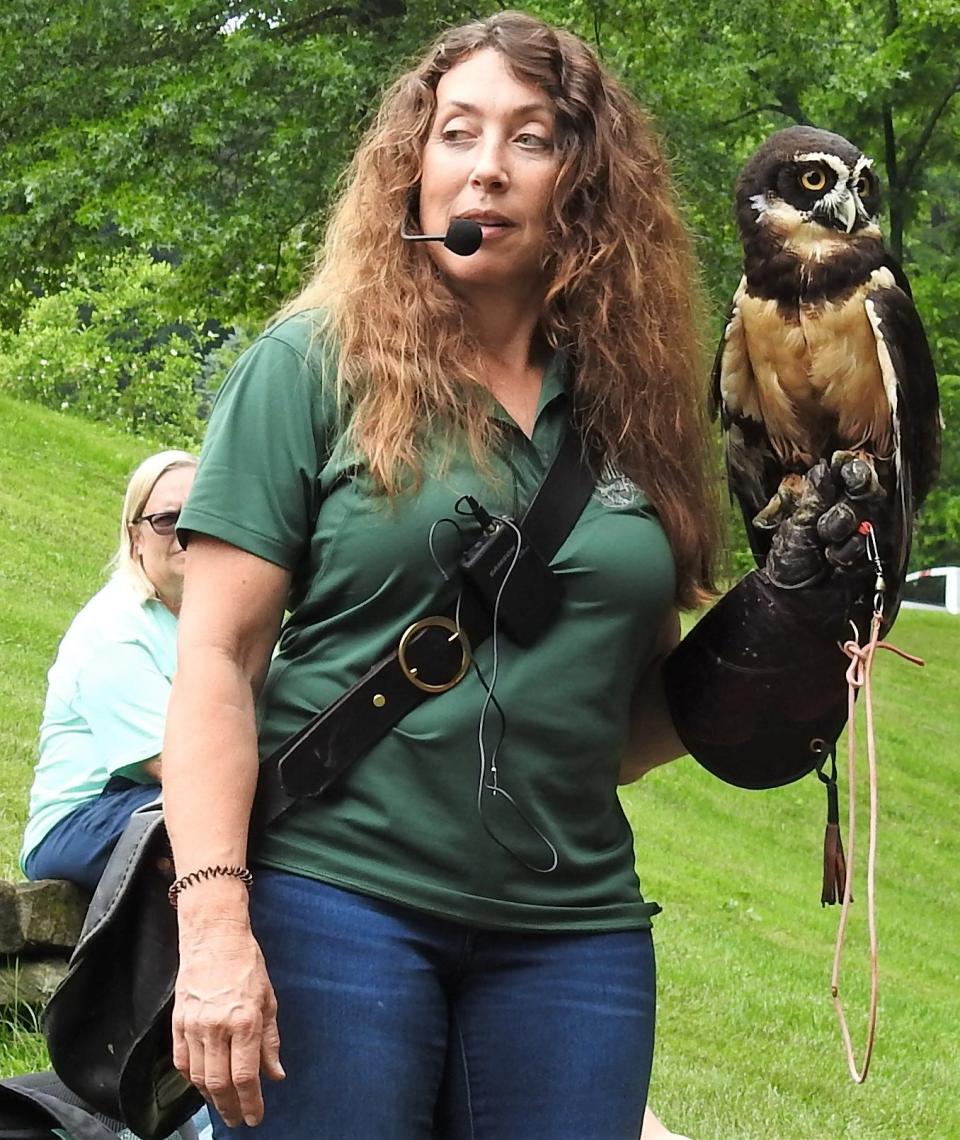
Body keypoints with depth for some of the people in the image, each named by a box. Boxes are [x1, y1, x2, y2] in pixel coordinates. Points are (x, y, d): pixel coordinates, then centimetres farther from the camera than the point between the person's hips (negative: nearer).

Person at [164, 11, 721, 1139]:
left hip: (574, 927, 4)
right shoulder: (313, 368, 0)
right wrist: (213, 923, -16)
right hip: (337, 899, -3)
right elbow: (215, 658, -6)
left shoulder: (629, 403, 10)